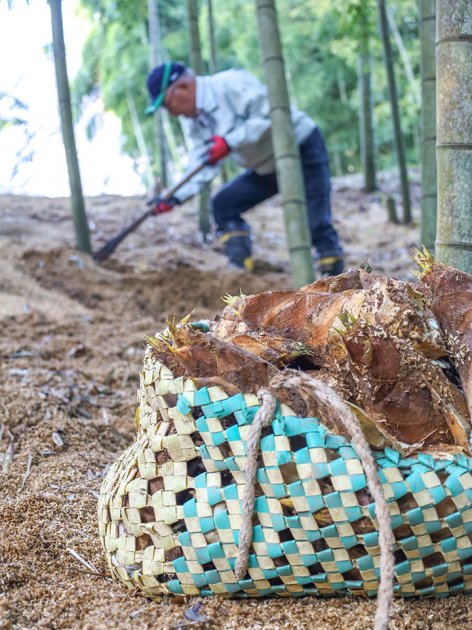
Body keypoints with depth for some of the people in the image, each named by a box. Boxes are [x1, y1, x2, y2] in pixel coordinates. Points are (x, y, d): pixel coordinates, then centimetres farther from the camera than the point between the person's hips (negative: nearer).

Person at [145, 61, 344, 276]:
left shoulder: (231, 83, -24)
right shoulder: (192, 120, 2)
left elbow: (268, 115, -31)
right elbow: (201, 165, -1)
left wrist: (229, 142, -34)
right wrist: (175, 197, -13)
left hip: (303, 150, -9)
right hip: (266, 167, 9)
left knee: (315, 223, -18)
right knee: (223, 204, 0)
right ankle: (241, 272, 1)